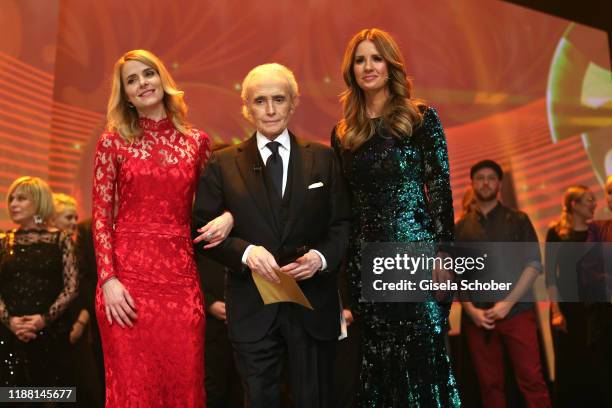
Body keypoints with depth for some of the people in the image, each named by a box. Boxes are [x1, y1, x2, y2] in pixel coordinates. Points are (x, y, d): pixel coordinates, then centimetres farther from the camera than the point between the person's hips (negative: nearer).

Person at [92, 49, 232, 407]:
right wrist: (108, 280, -9)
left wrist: (228, 216, -4)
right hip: (129, 274, -1)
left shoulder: (197, 141, 9)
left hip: (181, 274, 2)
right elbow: (101, 217, 0)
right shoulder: (113, 142, 3)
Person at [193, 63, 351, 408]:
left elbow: (343, 224, 3)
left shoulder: (323, 158, 4)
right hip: (253, 307, 0)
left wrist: (321, 256, -16)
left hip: (313, 304, 1)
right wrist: (246, 251, -18)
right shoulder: (223, 165, 3)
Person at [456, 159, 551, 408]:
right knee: (490, 384, 5)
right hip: (476, 317, 2)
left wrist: (508, 303, -11)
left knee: (531, 378, -6)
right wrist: (471, 310, -7)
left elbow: (534, 264, -1)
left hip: (517, 311, -1)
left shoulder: (518, 220, 8)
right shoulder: (461, 227, 11)